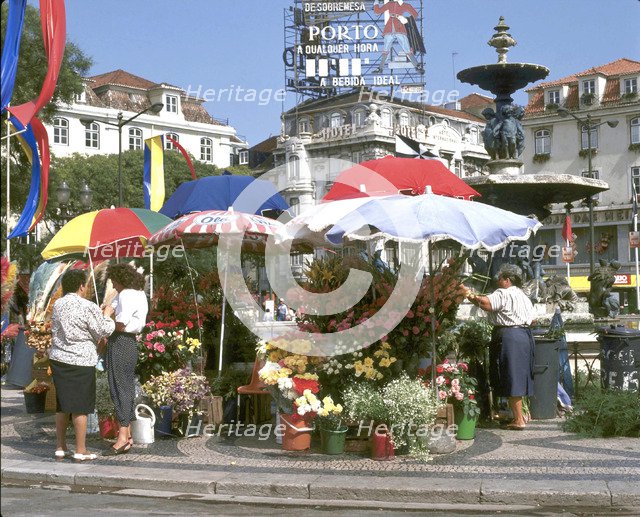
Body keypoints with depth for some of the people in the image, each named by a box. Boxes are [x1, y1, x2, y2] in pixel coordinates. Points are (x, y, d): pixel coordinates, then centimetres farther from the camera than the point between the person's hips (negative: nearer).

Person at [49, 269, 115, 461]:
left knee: (62, 406, 14)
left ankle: (60, 448, 20)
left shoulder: (58, 305, 7)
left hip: (58, 359, 6)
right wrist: (107, 315, 12)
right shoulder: (88, 307, -13)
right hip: (80, 361, -6)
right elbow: (103, 331, -7)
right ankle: (80, 451, 5)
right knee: (80, 407, 1)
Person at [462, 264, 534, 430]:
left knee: (512, 379, -6)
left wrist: (471, 296, -11)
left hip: (508, 337, -9)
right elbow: (532, 318, 17)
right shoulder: (523, 295, 17)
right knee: (518, 377, 16)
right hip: (524, 335, 9)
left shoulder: (503, 294, -11)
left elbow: (486, 303, -26)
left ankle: (518, 420, -5)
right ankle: (519, 414, 24)